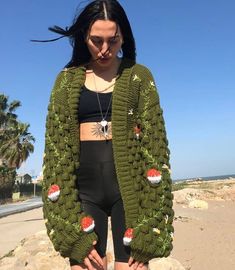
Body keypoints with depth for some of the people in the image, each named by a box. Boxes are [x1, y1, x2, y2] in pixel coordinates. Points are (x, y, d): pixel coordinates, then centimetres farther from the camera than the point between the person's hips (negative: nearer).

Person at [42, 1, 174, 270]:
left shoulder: (139, 76, 5)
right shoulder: (67, 79, 9)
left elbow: (154, 145, -1)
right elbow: (55, 149, 3)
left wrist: (148, 230, -9)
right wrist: (72, 232, -7)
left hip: (129, 186, -1)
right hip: (84, 188, 1)